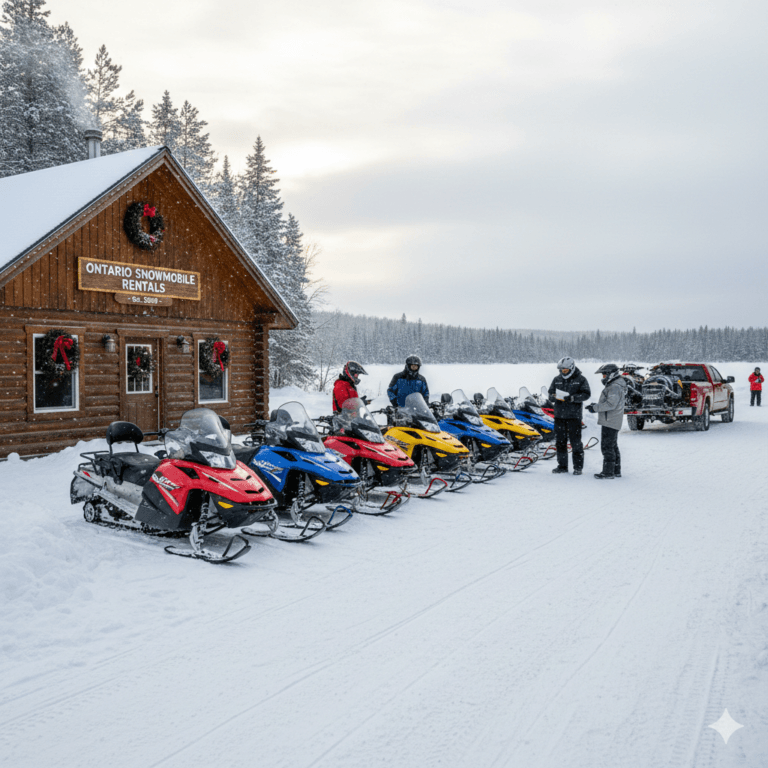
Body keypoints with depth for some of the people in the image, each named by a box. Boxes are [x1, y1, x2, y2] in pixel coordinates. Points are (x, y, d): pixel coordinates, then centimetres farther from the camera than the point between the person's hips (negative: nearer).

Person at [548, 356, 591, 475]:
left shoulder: (580, 379, -2)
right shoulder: (557, 379, 11)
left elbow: (586, 394, -7)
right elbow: (551, 393, 13)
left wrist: (572, 398, -19)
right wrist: (554, 397, -11)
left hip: (574, 415, -4)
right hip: (559, 415, 5)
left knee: (575, 442, -1)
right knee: (560, 441, 8)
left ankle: (578, 466, 8)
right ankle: (562, 465, 18)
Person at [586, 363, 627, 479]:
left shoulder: (615, 387, -17)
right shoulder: (612, 385, 18)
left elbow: (611, 404, -25)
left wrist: (595, 408, -20)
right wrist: (595, 405, 7)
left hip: (610, 422, -11)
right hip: (612, 422, 11)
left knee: (607, 446, -9)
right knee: (613, 446, 16)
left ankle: (608, 472, -8)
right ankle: (616, 470, 23)